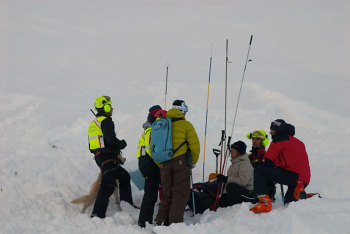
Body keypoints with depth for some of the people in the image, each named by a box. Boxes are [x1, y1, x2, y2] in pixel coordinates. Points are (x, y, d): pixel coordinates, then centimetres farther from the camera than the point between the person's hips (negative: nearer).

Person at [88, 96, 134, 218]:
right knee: (108, 185, -14)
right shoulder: (106, 121, -10)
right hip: (107, 158, -10)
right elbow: (111, 139, -23)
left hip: (99, 156, 10)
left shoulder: (94, 123, 21)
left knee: (124, 176, 21)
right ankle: (97, 214, -19)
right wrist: (122, 144, -3)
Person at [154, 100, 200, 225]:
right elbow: (194, 145, -5)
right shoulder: (186, 125, -1)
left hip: (164, 164, 5)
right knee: (180, 194, 0)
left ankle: (161, 220, 7)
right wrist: (193, 162, 9)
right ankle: (175, 222, -8)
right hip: (181, 162, -5)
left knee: (167, 194, 14)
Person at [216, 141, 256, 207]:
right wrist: (225, 194, 5)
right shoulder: (234, 163, 17)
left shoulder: (245, 164, -13)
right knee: (221, 203, -8)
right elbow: (229, 181, 18)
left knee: (231, 186, -35)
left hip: (248, 193, -8)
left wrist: (226, 179, -27)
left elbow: (243, 181, -26)